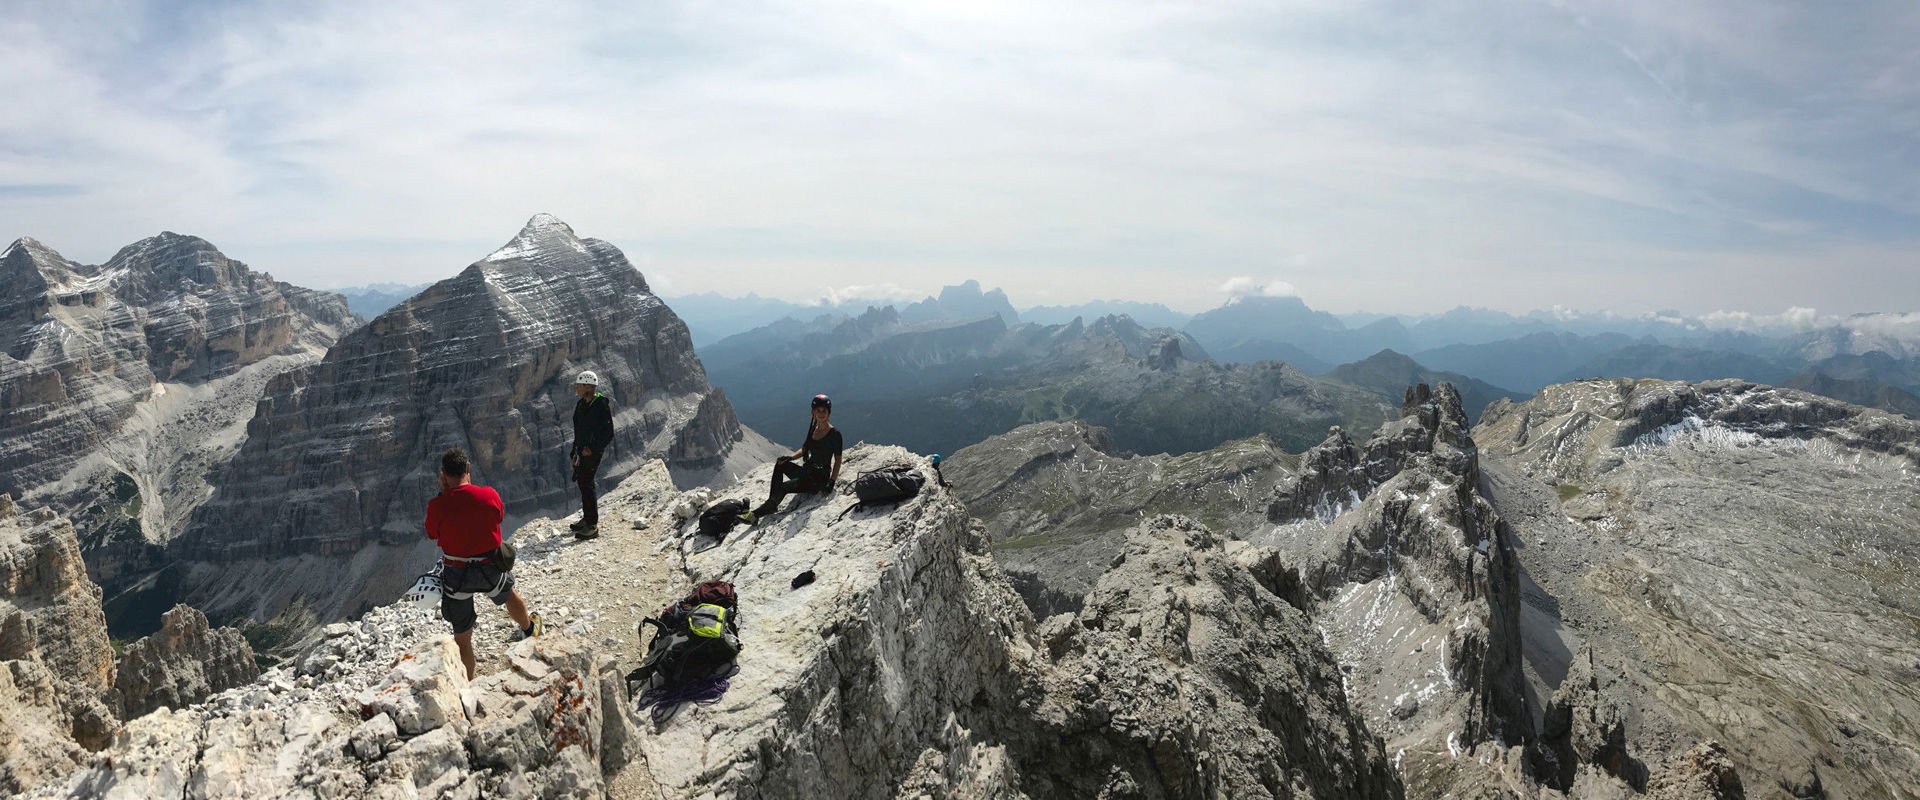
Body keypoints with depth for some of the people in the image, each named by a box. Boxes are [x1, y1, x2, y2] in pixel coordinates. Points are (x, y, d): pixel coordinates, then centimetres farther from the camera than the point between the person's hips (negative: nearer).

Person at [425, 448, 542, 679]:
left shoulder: (437, 505, -19)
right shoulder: (489, 495, -15)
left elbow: (432, 534, 1)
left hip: (456, 575, -2)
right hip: (490, 570, 2)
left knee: (462, 637, 10)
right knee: (509, 594, 35)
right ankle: (529, 629, 62)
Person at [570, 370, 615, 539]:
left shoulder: (601, 405, -17)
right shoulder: (582, 404, 11)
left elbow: (608, 434, -18)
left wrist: (592, 449, -20)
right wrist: (576, 451, 18)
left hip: (592, 452, -9)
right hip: (581, 450, 9)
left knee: (586, 484, -10)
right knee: (582, 482, 16)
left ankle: (592, 526, -6)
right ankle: (587, 519, 29)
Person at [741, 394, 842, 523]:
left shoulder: (834, 434, -9)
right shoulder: (812, 429, 11)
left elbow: (838, 460, -8)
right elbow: (804, 450, 18)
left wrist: (831, 482, -17)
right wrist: (791, 457, -4)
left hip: (820, 479, -7)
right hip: (807, 471, 7)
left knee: (784, 487, -25)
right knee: (780, 464, -16)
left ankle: (755, 514, -23)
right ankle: (772, 505, -18)